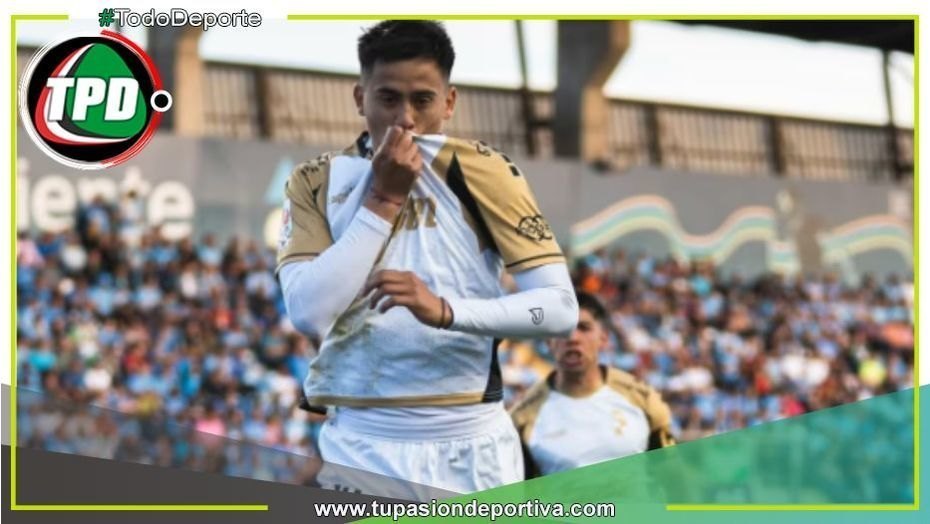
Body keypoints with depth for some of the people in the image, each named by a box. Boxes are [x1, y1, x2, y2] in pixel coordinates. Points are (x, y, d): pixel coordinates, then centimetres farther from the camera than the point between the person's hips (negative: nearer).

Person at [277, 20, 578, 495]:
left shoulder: (484, 173, -1)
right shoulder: (315, 183, 4)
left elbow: (560, 307, -9)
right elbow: (308, 313, -10)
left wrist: (444, 310, -23)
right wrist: (384, 199, -10)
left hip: (469, 442, 0)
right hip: (359, 443, 1)